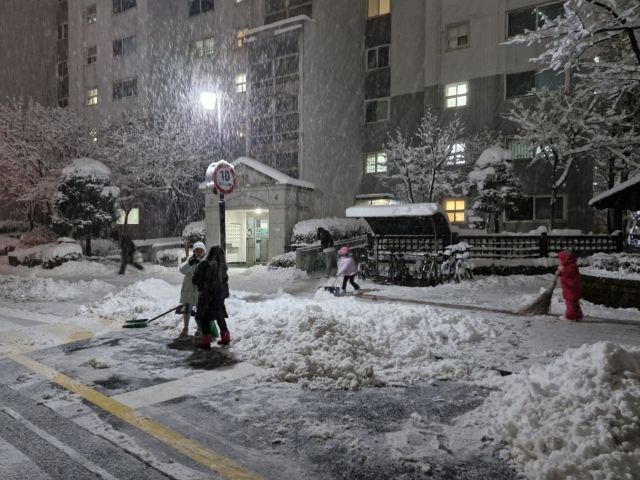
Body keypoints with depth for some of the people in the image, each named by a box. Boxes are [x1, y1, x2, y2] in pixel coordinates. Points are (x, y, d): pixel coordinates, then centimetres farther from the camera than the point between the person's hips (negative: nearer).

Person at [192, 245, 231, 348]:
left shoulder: (205, 264, -14)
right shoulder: (222, 265, 0)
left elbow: (195, 280, -8)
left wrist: (200, 285, 12)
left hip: (206, 294, -5)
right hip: (219, 294, 5)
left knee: (204, 316, 3)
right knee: (219, 315, 18)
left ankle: (206, 340, 0)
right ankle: (225, 337, 25)